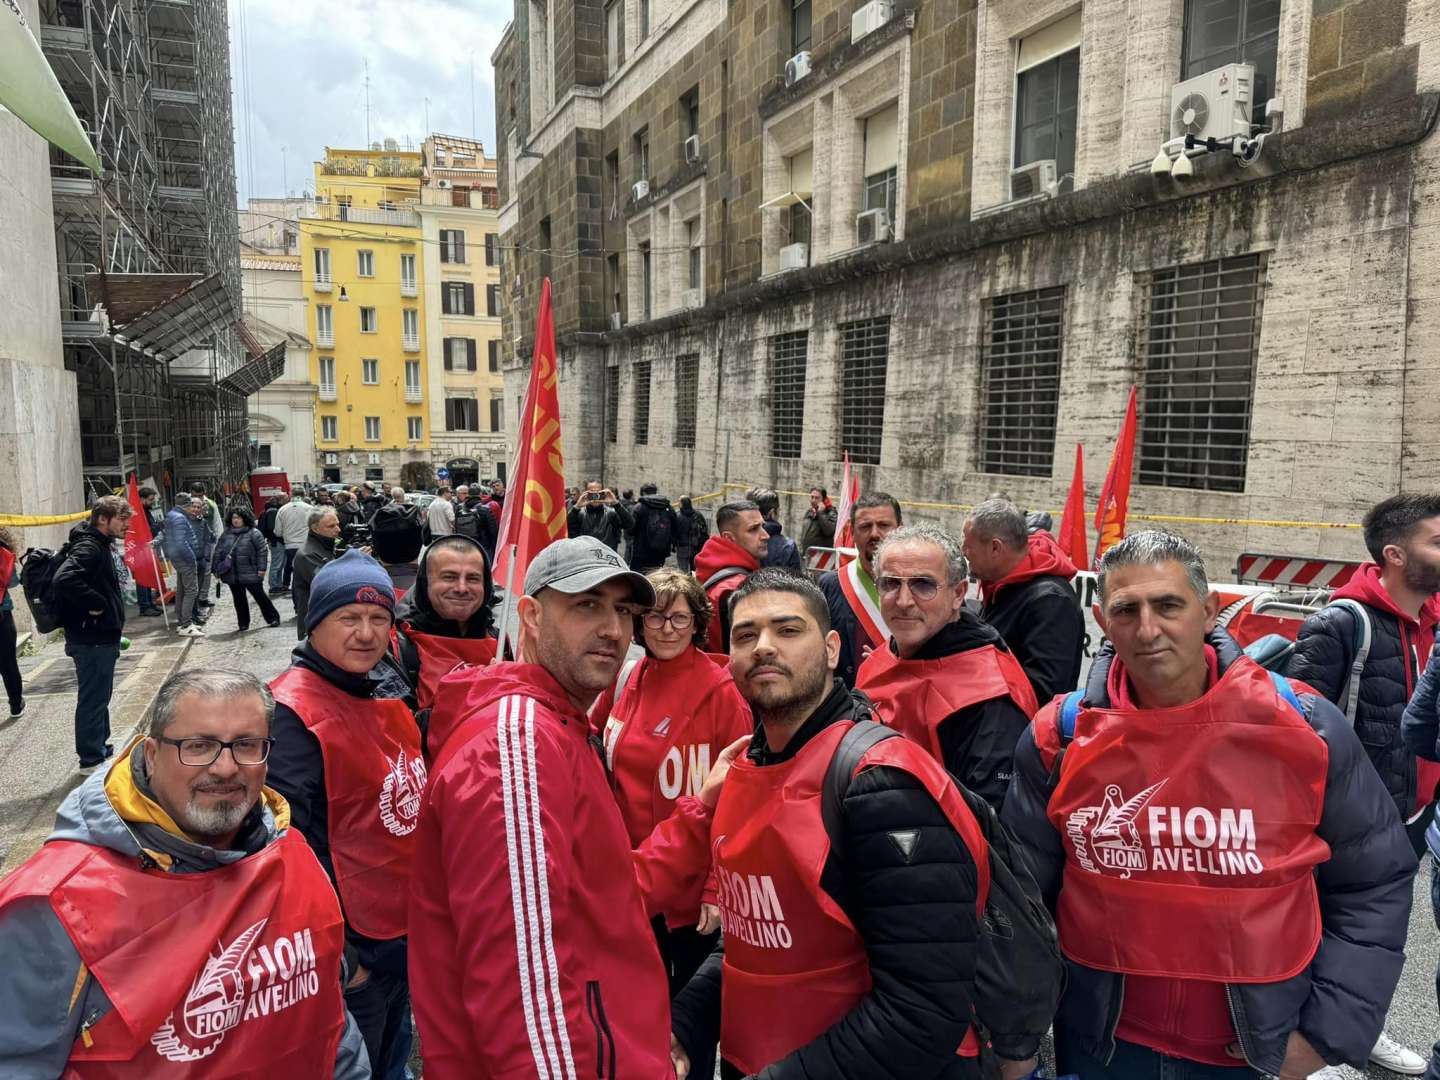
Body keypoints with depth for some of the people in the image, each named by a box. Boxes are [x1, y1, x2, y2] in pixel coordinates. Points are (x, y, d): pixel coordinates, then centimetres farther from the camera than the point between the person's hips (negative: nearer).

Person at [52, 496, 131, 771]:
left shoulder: (99, 546, 11)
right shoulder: (89, 548, -20)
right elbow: (63, 579, -36)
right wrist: (95, 604, -24)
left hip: (101, 637, 10)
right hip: (92, 639, -10)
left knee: (98, 696, 20)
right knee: (93, 698, 2)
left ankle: (100, 748, 33)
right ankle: (92, 758, 13)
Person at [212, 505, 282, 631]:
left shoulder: (253, 533, -4)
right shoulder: (226, 534, 10)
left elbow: (262, 550, -6)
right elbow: (218, 551, 13)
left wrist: (261, 568, -11)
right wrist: (217, 569, 7)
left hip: (250, 574, -4)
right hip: (232, 574, 4)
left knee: (260, 596, 2)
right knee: (239, 600, 11)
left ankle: (272, 618, 16)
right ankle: (243, 623, 20)